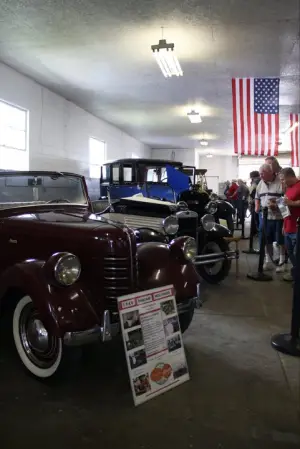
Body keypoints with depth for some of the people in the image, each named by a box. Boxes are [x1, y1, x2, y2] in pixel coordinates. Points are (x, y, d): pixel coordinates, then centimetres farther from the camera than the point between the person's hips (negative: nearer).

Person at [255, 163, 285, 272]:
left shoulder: (281, 182, -12)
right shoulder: (261, 183, 11)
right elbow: (257, 197, 23)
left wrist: (277, 205, -26)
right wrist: (257, 206, 7)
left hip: (279, 217, -6)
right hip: (264, 216, 6)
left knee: (281, 241, 4)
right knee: (267, 240, 12)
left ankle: (282, 262, 15)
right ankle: (268, 261, 23)